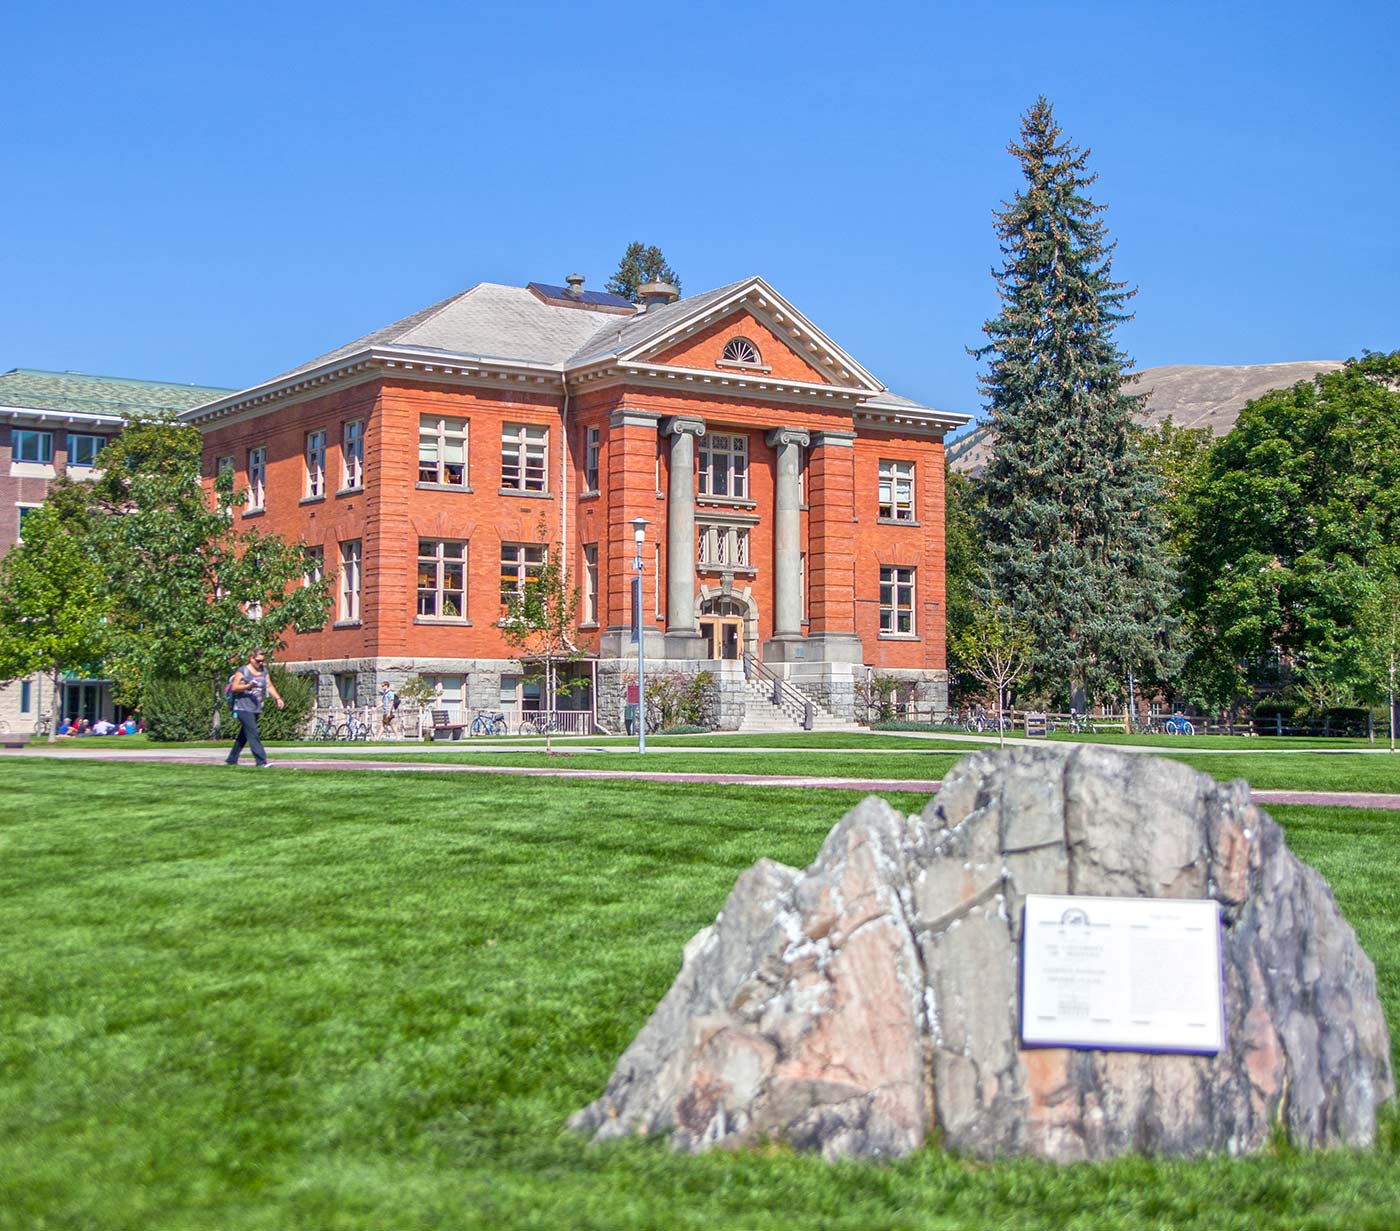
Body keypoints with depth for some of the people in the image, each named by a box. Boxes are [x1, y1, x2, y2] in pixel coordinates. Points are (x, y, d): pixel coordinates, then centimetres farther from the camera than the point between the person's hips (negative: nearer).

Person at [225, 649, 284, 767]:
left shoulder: (263, 671, 15)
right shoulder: (243, 671, -5)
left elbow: (270, 686, 14)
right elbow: (234, 688, -9)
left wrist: (278, 698, -1)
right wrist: (248, 686, -24)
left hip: (256, 708, 7)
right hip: (243, 708, -7)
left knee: (243, 735, 12)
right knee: (253, 735, -15)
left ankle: (232, 760, 22)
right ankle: (261, 761, -21)